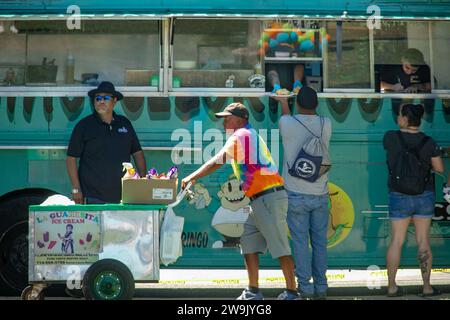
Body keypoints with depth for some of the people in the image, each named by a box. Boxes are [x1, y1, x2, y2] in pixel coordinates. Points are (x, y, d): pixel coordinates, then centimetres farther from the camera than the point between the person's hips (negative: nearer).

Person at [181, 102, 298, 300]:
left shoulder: (241, 135, -6)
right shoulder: (251, 135, 22)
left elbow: (215, 163, -5)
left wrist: (192, 177, 5)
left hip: (268, 198, -10)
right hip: (261, 200, 10)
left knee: (280, 246, -7)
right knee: (248, 242, 10)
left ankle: (292, 292, -5)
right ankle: (253, 292, 12)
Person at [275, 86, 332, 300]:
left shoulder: (287, 123, -9)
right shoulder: (326, 125, -3)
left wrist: (284, 103, 35)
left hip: (296, 194, -2)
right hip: (320, 194, 2)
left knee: (301, 242, 2)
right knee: (320, 242, 8)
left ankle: (305, 287, 2)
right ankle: (321, 288, 11)